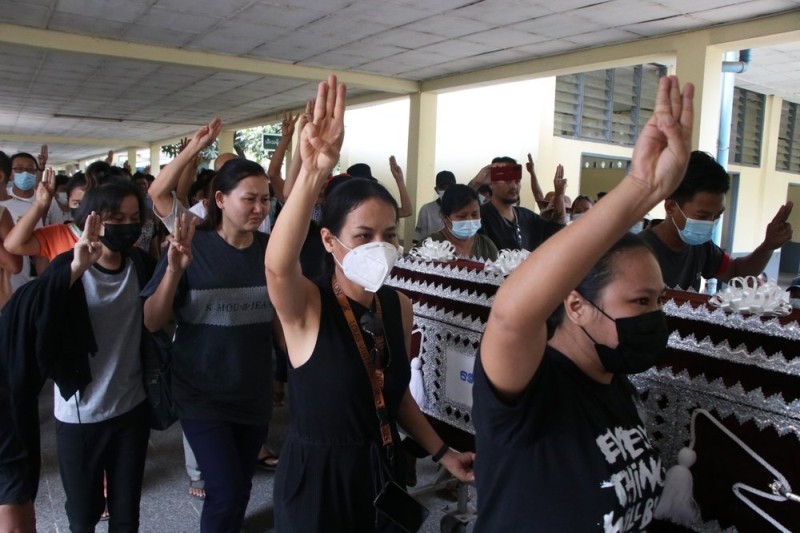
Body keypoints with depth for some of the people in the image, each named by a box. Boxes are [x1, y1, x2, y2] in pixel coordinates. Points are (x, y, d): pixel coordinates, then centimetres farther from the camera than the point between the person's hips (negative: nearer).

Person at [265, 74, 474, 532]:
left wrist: (442, 453, 9)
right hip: (317, 475, -4)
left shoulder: (399, 305, -4)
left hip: (380, 471, 5)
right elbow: (278, 264, -43)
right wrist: (315, 172, -55)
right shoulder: (307, 306, -19)